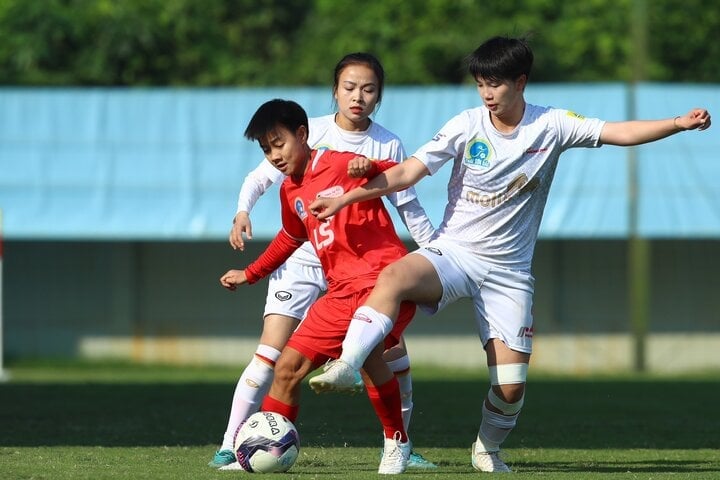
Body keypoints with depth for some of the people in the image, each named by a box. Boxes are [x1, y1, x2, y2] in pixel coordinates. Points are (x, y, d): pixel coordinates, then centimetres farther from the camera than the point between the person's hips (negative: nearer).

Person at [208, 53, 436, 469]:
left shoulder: (388, 145, -1)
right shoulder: (310, 132, -4)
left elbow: (410, 207, 5)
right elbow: (261, 176, 2)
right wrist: (243, 211, -16)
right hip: (302, 259, -2)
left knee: (394, 352, -4)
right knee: (271, 353, -15)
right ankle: (230, 445, -11)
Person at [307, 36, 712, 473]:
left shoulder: (551, 126, -4)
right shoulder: (468, 125, -6)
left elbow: (621, 133, -7)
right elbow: (407, 173, -6)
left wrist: (679, 124, -21)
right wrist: (343, 200, -12)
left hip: (509, 270, 1)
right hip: (453, 252, -1)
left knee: (511, 384, -3)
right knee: (394, 277, -34)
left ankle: (488, 448, 27)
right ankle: (346, 366, -41)